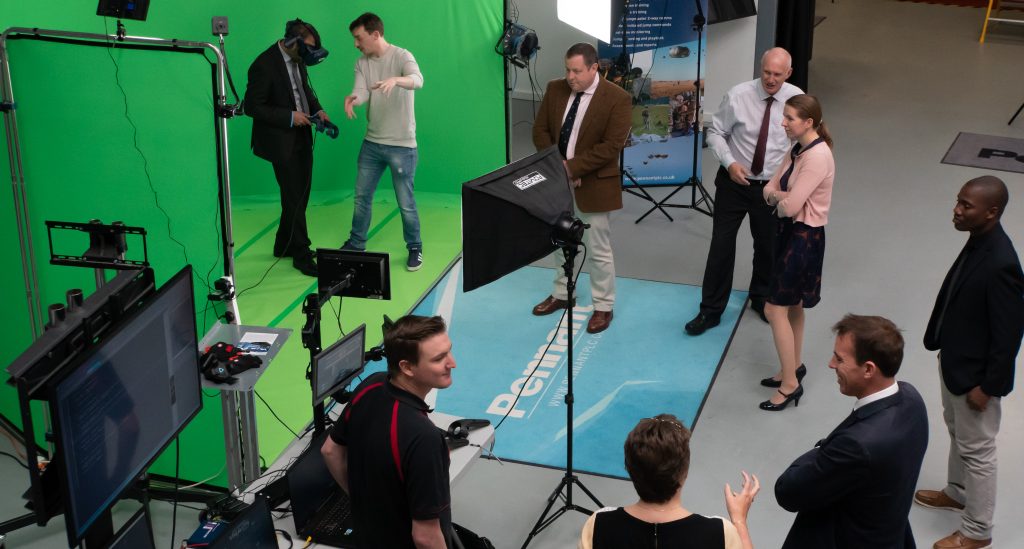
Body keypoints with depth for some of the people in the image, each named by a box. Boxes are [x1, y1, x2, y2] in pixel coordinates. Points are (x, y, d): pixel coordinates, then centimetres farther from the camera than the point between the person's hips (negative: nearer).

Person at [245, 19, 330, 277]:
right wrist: (289, 117, -21)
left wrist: (317, 109, 2)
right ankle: (301, 255, 9)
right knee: (294, 199, -1)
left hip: (302, 138, 8)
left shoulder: (297, 59, 2)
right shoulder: (264, 65, -22)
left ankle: (284, 245, 32)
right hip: (282, 142, -8)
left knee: (300, 195, 16)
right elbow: (252, 107, -19)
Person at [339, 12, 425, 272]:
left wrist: (396, 80, -55)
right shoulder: (361, 63, 5)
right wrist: (352, 98, -35)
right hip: (372, 143, 6)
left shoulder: (401, 56, -13)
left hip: (401, 145, -6)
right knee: (362, 196, 15)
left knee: (405, 202, 2)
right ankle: (356, 243, 31)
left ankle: (415, 249, 20)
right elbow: (362, 92, -10)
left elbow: (418, 80, -32)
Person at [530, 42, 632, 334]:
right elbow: (540, 130, 5)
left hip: (593, 184, -5)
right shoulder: (555, 89, 1)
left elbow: (611, 146, -20)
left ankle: (603, 307, 16)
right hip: (557, 181, 6)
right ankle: (561, 294, 35)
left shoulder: (617, 98, -15)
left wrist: (572, 167, -24)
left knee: (598, 250, 3)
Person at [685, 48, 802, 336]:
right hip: (733, 182, -1)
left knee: (768, 246, 17)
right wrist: (730, 163, -19)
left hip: (772, 186, 2)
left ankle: (761, 298, 43)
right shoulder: (737, 96, -15)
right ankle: (710, 311, 16)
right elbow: (716, 132, -4)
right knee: (721, 246, 2)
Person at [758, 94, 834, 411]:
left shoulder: (818, 156, -24)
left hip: (804, 237, -9)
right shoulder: (797, 149, 6)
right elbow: (769, 189, 8)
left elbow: (790, 206, -26)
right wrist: (780, 195, -13)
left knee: (775, 309, -6)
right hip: (790, 231, 9)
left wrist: (778, 196, -5)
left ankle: (790, 385, 3)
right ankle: (793, 368, 35)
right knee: (793, 307, 20)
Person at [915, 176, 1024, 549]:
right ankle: (957, 492, 51)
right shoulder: (978, 242, -5)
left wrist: (987, 386, -19)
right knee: (957, 431, 28)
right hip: (954, 360, 9)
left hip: (975, 373, -9)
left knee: (976, 449, 8)